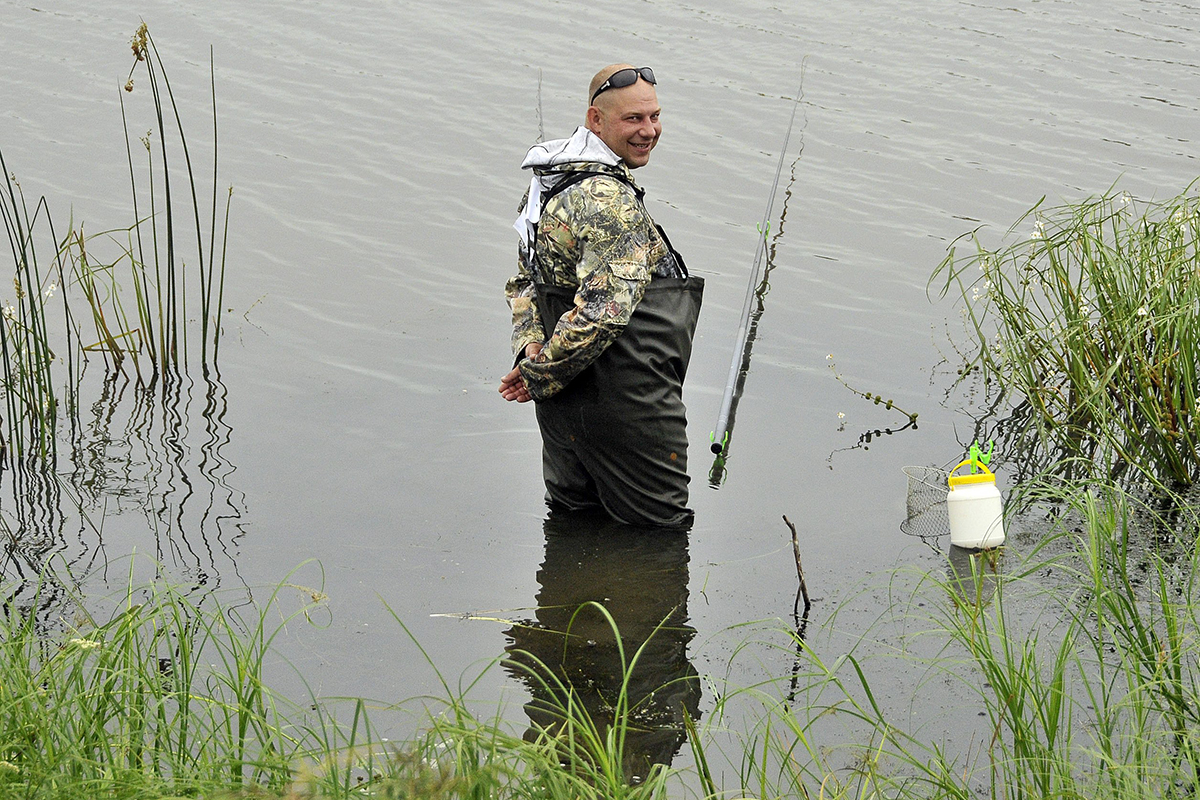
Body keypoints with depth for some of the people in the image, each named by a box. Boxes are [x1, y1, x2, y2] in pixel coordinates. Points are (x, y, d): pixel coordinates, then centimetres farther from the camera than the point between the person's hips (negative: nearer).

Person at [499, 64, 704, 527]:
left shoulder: (554, 180, 8)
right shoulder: (611, 201, -23)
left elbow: (525, 281, 14)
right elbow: (603, 311, -31)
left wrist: (532, 356, 1)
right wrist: (541, 375, -18)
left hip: (565, 398, 9)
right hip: (623, 401, -9)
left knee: (572, 509, 25)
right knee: (661, 522, 7)